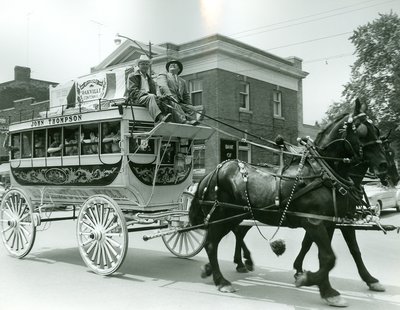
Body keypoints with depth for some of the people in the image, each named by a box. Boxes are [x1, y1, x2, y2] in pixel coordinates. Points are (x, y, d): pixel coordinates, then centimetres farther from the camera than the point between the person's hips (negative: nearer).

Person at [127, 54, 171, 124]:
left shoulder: (149, 78, 31)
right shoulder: (133, 76, 12)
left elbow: (154, 92, 24)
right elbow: (133, 91, -3)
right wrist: (147, 94, -17)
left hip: (149, 97, 6)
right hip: (138, 99, -5)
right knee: (151, 97, -38)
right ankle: (160, 117, -58)